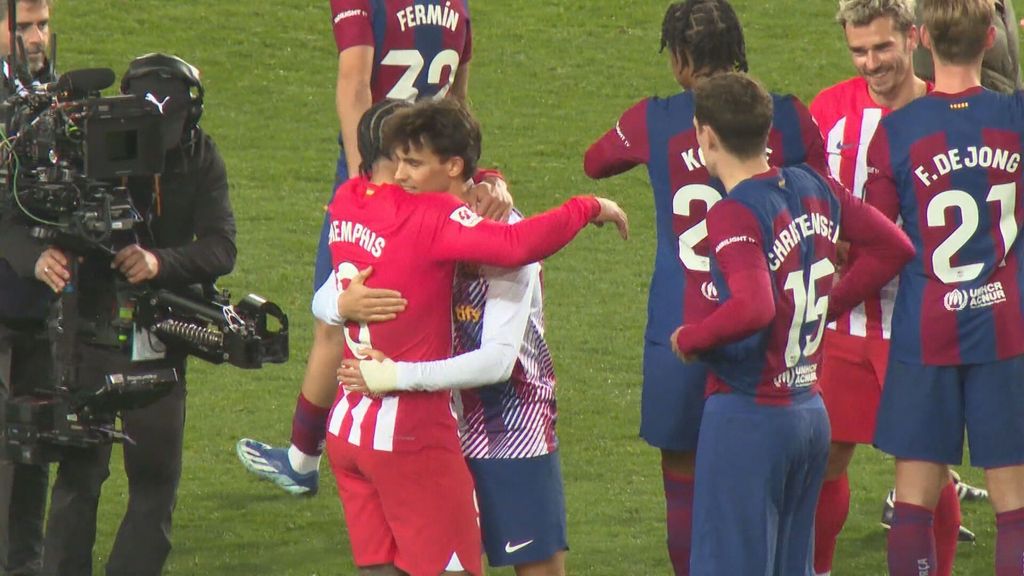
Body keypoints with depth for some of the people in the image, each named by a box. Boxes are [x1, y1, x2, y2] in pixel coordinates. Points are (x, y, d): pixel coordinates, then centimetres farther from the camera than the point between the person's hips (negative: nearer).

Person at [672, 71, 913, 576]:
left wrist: (689, 339, -17)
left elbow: (753, 308, -33)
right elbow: (894, 247, 14)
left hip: (746, 418, -8)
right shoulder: (811, 189, 5)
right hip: (811, 413, 8)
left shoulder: (733, 215, -19)